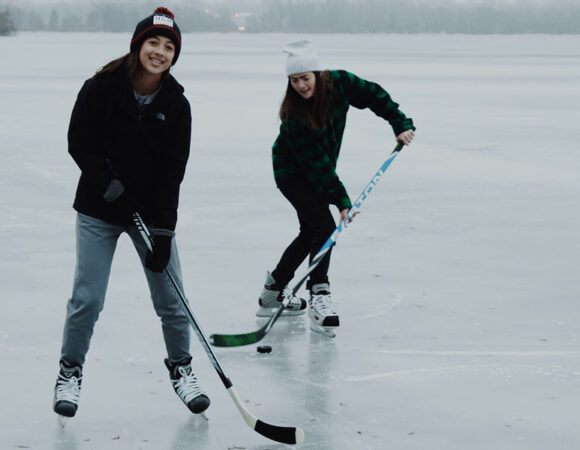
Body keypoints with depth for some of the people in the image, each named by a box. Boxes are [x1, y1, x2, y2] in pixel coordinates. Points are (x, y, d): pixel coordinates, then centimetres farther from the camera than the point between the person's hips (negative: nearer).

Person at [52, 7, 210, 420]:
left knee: (171, 296, 3)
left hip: (152, 211, 2)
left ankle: (181, 367, 23)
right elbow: (79, 145, -7)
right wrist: (112, 189, -15)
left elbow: (172, 172, -8)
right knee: (87, 297, -3)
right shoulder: (102, 88, -11)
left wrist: (163, 233, -13)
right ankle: (70, 372, 16)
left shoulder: (176, 105, -6)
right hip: (99, 211, -2)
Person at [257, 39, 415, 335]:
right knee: (324, 227, -21)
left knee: (310, 233, 12)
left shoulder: (338, 83, -18)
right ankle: (318, 298, -18)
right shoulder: (293, 115, -29)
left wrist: (401, 124, -12)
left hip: (321, 170, 7)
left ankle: (272, 292, 27)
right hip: (292, 173, -7)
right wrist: (341, 201, -28)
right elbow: (316, 162, -28)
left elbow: (374, 96, -3)